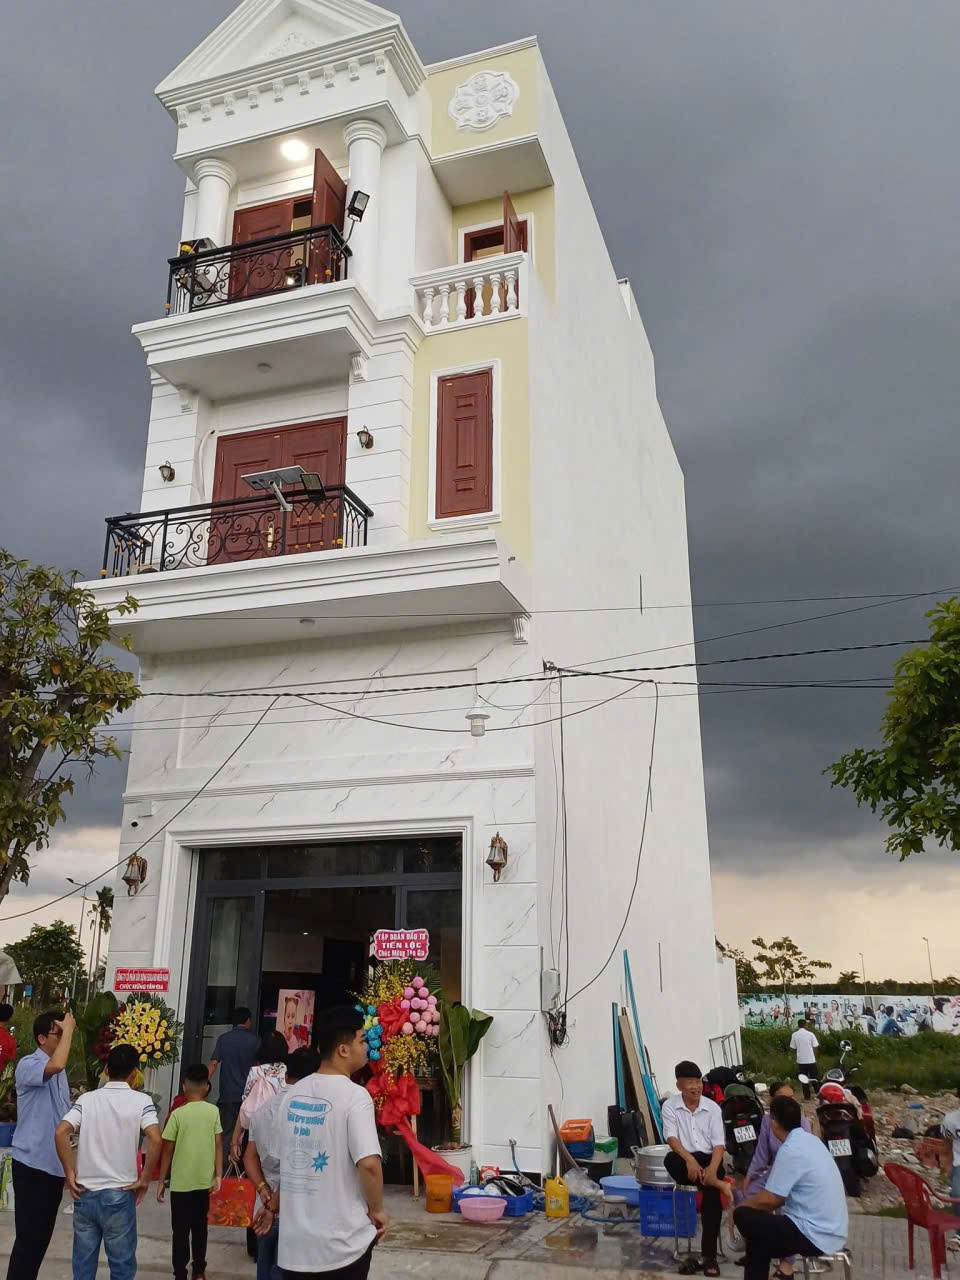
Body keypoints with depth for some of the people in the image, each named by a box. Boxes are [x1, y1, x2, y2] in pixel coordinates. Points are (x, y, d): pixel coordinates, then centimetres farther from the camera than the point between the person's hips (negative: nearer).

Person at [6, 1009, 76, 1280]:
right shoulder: (28, 1065, -15)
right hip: (32, 1164, -8)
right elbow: (56, 1065, -38)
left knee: (43, 1234, 15)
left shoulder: (58, 1071, 11)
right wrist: (68, 1030, -25)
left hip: (55, 1163, 8)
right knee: (29, 1235, -3)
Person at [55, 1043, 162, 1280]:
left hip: (84, 1194, 3)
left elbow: (61, 1132, -10)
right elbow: (155, 1139, -19)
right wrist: (144, 1180, -8)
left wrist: (70, 1174, -2)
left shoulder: (87, 1099, 2)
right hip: (119, 1195, -3)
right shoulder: (141, 1100, -6)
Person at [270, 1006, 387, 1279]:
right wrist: (376, 1210, -9)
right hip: (342, 1242, -6)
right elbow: (368, 1163, -25)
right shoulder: (354, 1096, -16)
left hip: (295, 1240, 6)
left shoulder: (294, 1093, 5)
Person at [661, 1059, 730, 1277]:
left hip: (707, 1160, 1)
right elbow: (671, 1138, -12)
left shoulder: (712, 1108, 3)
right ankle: (718, 1184, -32)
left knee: (713, 1195, -28)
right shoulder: (669, 1106, -1)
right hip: (684, 1162, -1)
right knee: (671, 1161, -35)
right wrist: (689, 1159, -30)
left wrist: (712, 1168, -23)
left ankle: (709, 1254, -18)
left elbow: (718, 1144, -4)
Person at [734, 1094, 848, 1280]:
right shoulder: (811, 1140, 8)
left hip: (816, 1236, -9)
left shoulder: (790, 1150, -20)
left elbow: (769, 1200, -14)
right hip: (831, 1231, 9)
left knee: (743, 1215, -4)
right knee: (759, 1230, 17)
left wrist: (744, 1204, 3)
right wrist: (753, 1201, 14)